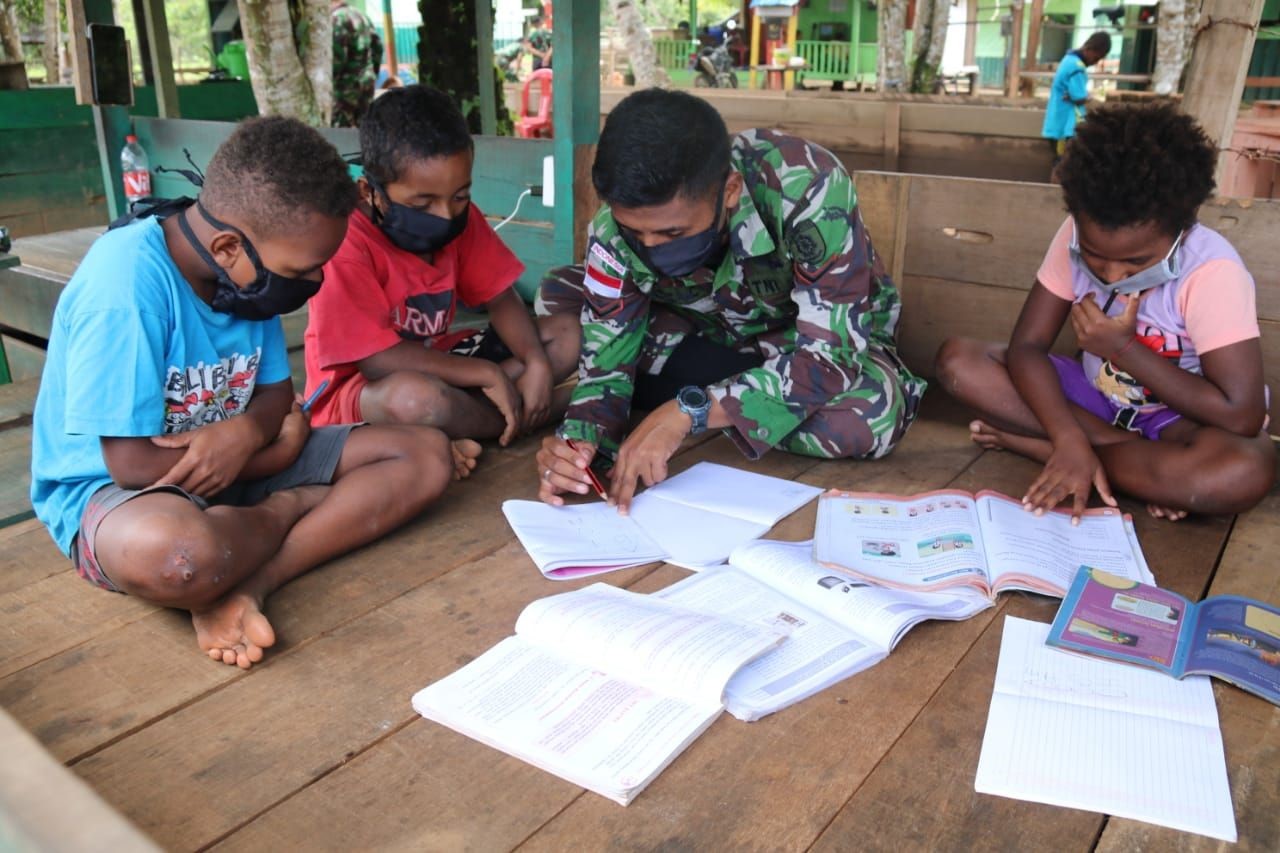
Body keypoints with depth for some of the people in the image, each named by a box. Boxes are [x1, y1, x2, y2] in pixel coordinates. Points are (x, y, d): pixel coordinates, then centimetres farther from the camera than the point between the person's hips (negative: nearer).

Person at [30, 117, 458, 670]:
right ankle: (297, 504, -10)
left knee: (427, 457, -9)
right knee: (178, 556, -45)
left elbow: (277, 391, 5)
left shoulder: (248, 270, -3)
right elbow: (133, 462, -23)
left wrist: (245, 432, -20)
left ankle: (243, 587, -21)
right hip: (111, 489, -7)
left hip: (237, 460, 7)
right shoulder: (125, 283, -25)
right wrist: (286, 465, -13)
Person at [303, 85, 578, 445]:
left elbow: (501, 298, 0)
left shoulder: (460, 217, -6)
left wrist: (537, 364, -19)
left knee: (566, 334, -1)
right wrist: (487, 374, -25)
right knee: (417, 397, -42)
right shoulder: (346, 241, -26)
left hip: (437, 364, 7)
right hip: (356, 389, -6)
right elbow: (378, 360, -29)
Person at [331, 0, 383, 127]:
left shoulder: (337, 18, -14)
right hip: (367, 81, 8)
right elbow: (378, 46, 16)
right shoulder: (362, 15, 13)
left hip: (347, 84, -8)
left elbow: (337, 55, -20)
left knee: (341, 130, -5)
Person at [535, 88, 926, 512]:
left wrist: (687, 411, -44)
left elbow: (830, 355, -36)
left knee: (869, 414, -38)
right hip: (713, 338, 3)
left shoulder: (809, 188, -35)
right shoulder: (616, 230, -24)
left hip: (828, 336, -2)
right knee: (558, 295, -13)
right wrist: (578, 437, -39)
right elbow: (606, 358, -17)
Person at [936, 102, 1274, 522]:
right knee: (958, 360, -18)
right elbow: (1026, 346, -19)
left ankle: (1032, 445, -22)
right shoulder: (1079, 237, -15)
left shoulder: (1212, 272, -25)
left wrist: (1124, 348, -27)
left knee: (1245, 470, -40)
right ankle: (1147, 458, -18)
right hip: (1095, 399, 4)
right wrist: (1070, 439, -35)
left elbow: (1242, 416, -29)